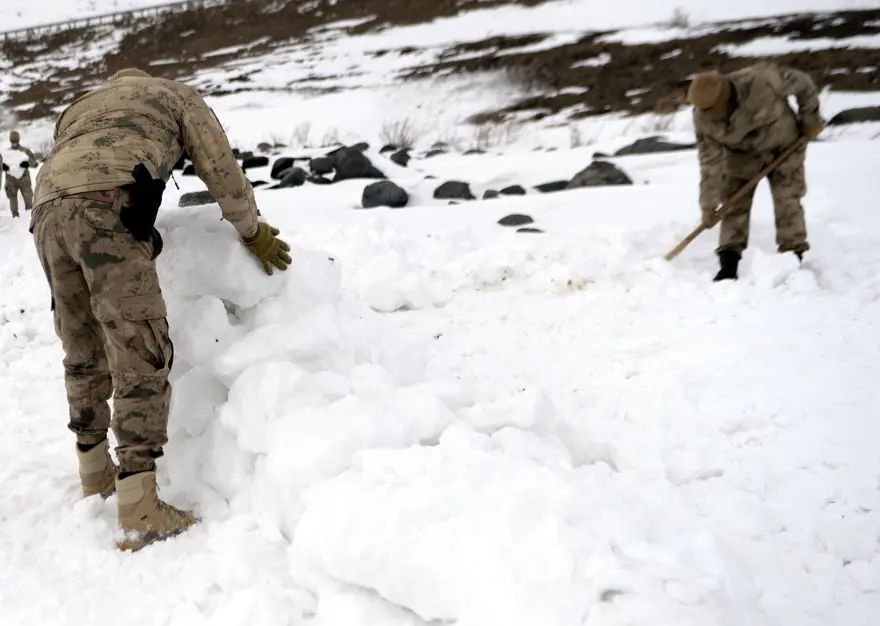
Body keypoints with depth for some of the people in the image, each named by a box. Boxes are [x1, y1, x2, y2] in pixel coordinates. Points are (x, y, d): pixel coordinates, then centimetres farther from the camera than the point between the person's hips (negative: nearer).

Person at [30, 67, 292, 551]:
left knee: (84, 354, 18)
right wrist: (254, 233, 29)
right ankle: (140, 513, -12)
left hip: (47, 212, 6)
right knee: (141, 356, -8)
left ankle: (96, 473, 33)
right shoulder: (174, 93, 26)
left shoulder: (79, 108, 41)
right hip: (106, 207, -6)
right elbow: (222, 171, 18)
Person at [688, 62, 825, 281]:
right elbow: (710, 162, -20)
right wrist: (708, 204, -21)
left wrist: (810, 118, -9)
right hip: (742, 155, 2)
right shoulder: (703, 118, -26)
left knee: (787, 203, -6)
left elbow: (803, 83, -18)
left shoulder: (762, 82, -37)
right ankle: (728, 267, -3)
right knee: (734, 204, -6)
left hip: (784, 145, -2)